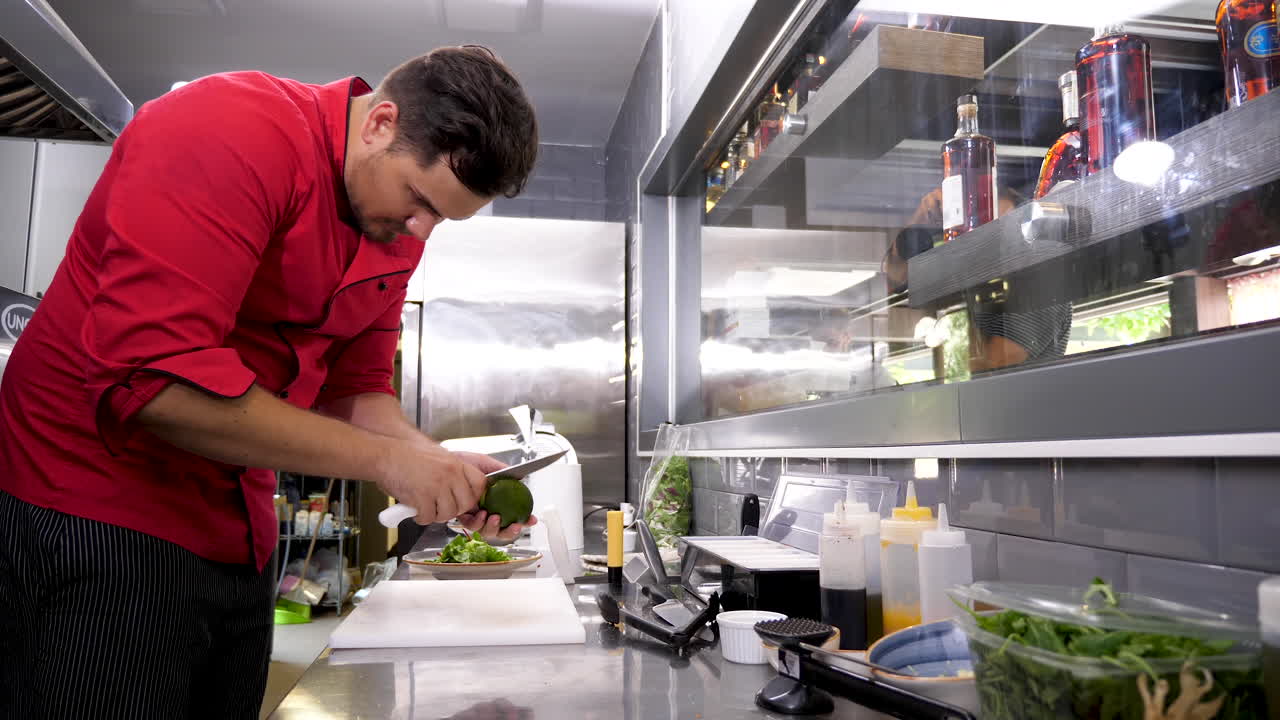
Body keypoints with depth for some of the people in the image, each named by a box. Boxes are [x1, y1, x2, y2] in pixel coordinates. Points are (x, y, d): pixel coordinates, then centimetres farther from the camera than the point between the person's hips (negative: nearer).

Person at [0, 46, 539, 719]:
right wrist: (385, 459, -26)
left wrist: (443, 467, -10)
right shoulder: (234, 132, -22)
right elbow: (156, 379, -30)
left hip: (235, 535, 8)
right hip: (94, 520, -7)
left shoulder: (399, 230, 3)